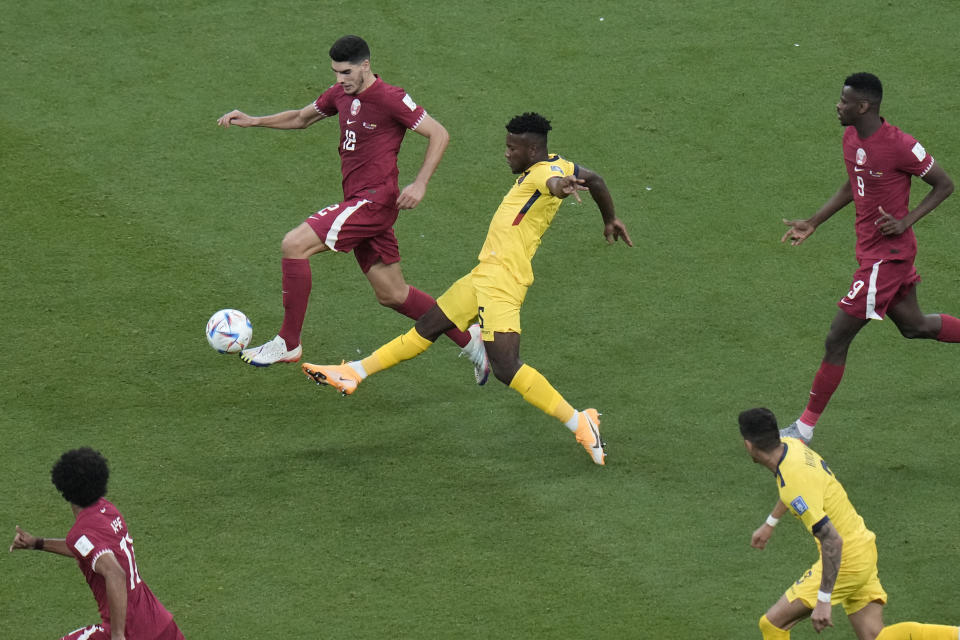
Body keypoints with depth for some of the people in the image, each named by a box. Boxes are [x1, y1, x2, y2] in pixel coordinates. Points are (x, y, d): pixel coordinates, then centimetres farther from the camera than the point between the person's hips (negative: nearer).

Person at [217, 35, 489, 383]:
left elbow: (439, 135, -9)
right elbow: (301, 118, 27)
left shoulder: (390, 99, -12)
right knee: (392, 295, 12)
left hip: (374, 199, -9)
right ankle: (470, 340, 23)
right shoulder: (341, 94, 12)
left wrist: (419, 183, -18)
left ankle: (288, 342, -11)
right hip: (358, 201, 9)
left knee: (294, 245, -17)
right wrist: (254, 121, 15)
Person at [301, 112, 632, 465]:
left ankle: (580, 423, -16)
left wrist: (561, 186, -65)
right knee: (427, 328, 20)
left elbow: (555, 181, -40)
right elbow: (594, 179, 27)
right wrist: (610, 218, 45)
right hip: (485, 274, 11)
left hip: (501, 278, -11)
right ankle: (353, 374, 31)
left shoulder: (546, 171, -16)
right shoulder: (554, 165, 13)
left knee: (505, 366, -19)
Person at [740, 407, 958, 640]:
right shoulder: (792, 445, -1)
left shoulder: (794, 486, -29)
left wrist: (823, 601, -29)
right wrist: (769, 524, 35)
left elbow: (832, 540, -32)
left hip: (845, 561, -9)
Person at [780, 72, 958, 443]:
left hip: (886, 255, -9)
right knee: (913, 325, 22)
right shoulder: (851, 138, 2)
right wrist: (813, 223, 14)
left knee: (837, 340, -5)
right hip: (870, 249, 9)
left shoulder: (899, 146, -24)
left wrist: (906, 221, -22)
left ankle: (806, 427, 4)